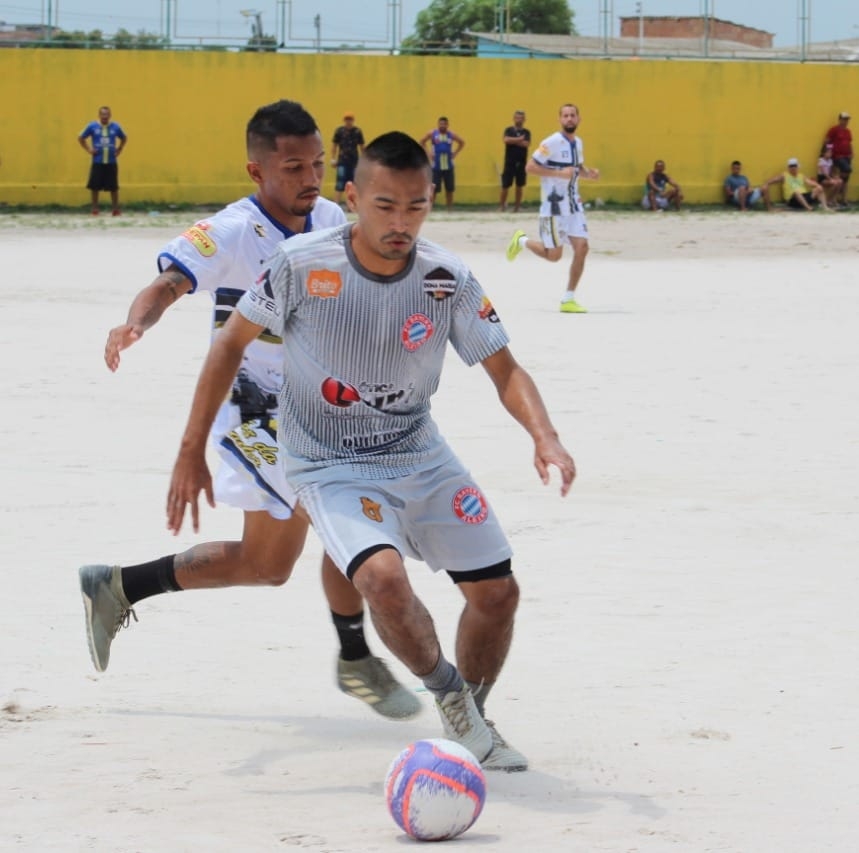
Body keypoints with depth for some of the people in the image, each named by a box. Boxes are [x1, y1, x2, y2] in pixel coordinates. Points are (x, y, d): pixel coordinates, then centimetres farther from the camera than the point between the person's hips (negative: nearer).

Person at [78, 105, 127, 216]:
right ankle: (95, 209, 10)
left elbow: (124, 138, 21)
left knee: (113, 187, 2)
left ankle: (116, 209, 11)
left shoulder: (115, 127, 4)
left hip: (111, 162, 1)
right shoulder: (92, 126, -1)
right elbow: (81, 138, 9)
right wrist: (88, 150, 0)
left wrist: (119, 150, 8)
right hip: (97, 162, -1)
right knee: (94, 186, -1)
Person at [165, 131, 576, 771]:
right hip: (330, 469, -4)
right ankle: (449, 694, -2)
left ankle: (472, 721, 29)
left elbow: (506, 370, -5)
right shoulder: (302, 266, -18)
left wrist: (544, 436, -26)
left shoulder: (447, 280, -12)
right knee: (384, 577, -30)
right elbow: (231, 343, -5)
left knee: (497, 591, 2)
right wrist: (192, 452, -5)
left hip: (421, 457, 4)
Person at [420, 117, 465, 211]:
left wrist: (455, 153, 5)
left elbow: (462, 142, 16)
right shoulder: (432, 134, -4)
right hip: (436, 167, -3)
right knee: (434, 189, -4)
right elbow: (422, 141, 7)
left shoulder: (451, 135, 2)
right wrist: (428, 153, -2)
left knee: (449, 189, 6)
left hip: (448, 167, 3)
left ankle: (449, 208, 16)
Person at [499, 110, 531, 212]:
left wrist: (513, 140, -12)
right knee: (506, 185, -3)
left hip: (521, 162, 2)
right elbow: (506, 140, -17)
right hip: (510, 162, -2)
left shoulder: (526, 132, 5)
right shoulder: (509, 130, 2)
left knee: (520, 185, 6)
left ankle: (517, 206, 14)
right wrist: (519, 139, -12)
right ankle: (502, 204, 10)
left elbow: (527, 144, -11)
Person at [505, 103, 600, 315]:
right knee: (553, 255, -3)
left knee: (581, 248, -5)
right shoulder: (551, 143, -14)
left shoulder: (578, 143, 9)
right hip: (553, 206, -7)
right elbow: (530, 167, -16)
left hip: (574, 205, 7)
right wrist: (559, 173, -24)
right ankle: (521, 240, 27)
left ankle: (568, 300, 3)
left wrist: (588, 173, 2)